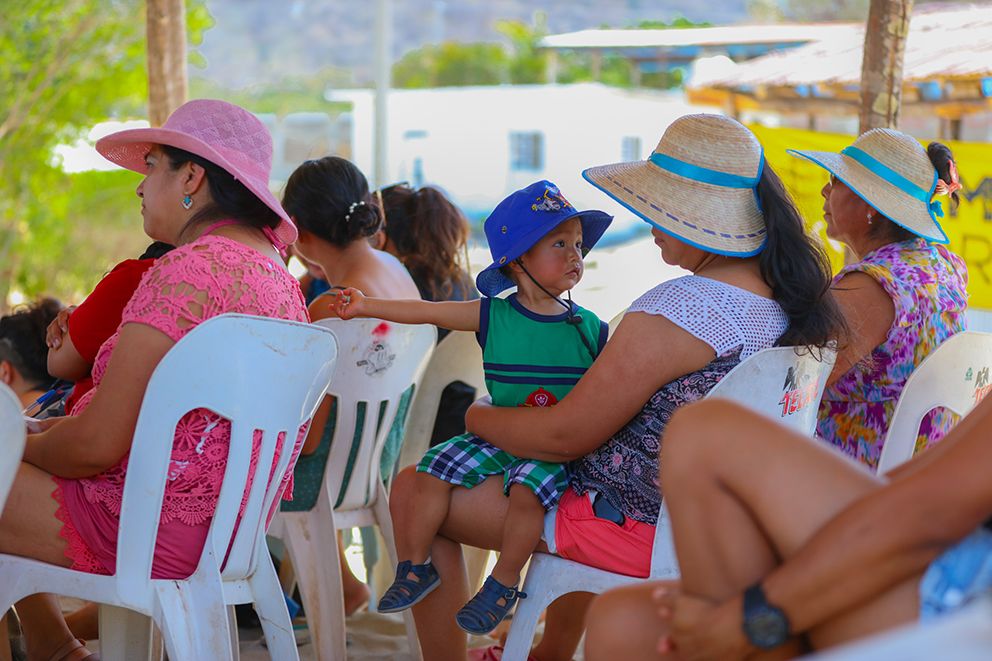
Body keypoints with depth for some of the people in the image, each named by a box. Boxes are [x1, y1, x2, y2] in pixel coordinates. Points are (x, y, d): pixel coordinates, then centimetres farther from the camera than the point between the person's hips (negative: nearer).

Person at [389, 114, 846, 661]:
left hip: (639, 528, -9)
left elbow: (564, 437, -20)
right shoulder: (795, 297, -2)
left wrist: (479, 418, -1)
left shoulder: (671, 313, -28)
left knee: (411, 492, 1)